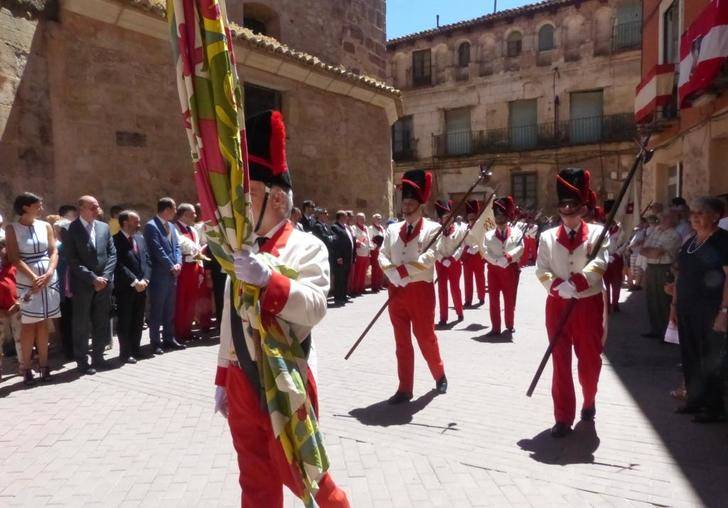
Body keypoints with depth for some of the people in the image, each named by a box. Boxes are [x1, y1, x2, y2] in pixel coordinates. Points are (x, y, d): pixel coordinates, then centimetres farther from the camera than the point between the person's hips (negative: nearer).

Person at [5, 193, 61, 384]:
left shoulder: (45, 226, 7)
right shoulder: (12, 229, -1)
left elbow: (53, 252, 4)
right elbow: (14, 258, -8)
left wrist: (48, 274, -12)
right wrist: (34, 278, -17)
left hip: (49, 281, 3)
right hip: (27, 283, -3)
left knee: (44, 324, 8)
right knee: (29, 325, -1)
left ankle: (44, 365, 13)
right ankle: (25, 367, 7)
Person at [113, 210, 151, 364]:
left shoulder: (140, 239, 12)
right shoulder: (116, 240, -10)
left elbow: (147, 261, 9)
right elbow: (119, 265, -17)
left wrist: (145, 280, -4)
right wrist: (134, 282, -17)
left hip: (141, 286, 6)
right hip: (125, 288, -6)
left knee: (138, 321, 12)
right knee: (125, 321, 3)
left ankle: (135, 349, 23)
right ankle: (125, 353, 12)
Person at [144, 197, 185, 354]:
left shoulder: (171, 226, 16)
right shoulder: (151, 226, -10)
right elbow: (158, 250, -17)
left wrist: (178, 263, -3)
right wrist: (171, 266, -13)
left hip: (172, 274, 8)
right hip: (159, 274, -8)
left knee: (170, 309, 13)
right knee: (156, 310, 0)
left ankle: (169, 338, 22)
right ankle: (155, 342, 7)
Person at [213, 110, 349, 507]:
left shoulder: (306, 247, -11)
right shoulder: (243, 251, 10)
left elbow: (314, 308, -26)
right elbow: (231, 321, 14)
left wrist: (269, 279, -40)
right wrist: (223, 379, 17)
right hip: (242, 382, 7)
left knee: (299, 472, 9)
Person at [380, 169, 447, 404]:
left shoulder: (432, 228, -6)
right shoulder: (393, 229, 9)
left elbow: (427, 260, -16)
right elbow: (382, 256, 3)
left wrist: (400, 268, -16)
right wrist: (395, 274, -15)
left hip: (421, 290, -4)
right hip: (396, 291, 4)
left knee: (426, 337, 9)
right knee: (402, 341, 9)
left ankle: (439, 376, 34)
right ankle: (404, 389, 18)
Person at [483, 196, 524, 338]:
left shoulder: (516, 232, 4)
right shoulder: (488, 234, 6)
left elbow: (520, 248, -10)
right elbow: (485, 252, -6)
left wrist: (509, 256, -27)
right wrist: (498, 261, -20)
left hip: (511, 269, -1)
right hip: (494, 269, 1)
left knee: (510, 300, 8)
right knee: (493, 299, 3)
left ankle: (510, 326, 25)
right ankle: (495, 328, 11)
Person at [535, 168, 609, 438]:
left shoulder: (597, 232, -1)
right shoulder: (547, 236, 3)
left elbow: (598, 265, -16)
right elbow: (541, 270, -5)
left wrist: (574, 283, -30)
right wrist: (560, 286, -23)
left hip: (589, 304, 0)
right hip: (557, 305, 1)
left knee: (590, 358, 13)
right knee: (561, 362, 3)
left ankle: (589, 402, 40)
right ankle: (563, 417, 12)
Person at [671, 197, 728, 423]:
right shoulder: (690, 242, 13)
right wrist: (674, 304, 14)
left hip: (709, 311, -7)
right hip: (687, 309, 7)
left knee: (710, 360, 2)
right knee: (690, 357, 12)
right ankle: (695, 400, 25)